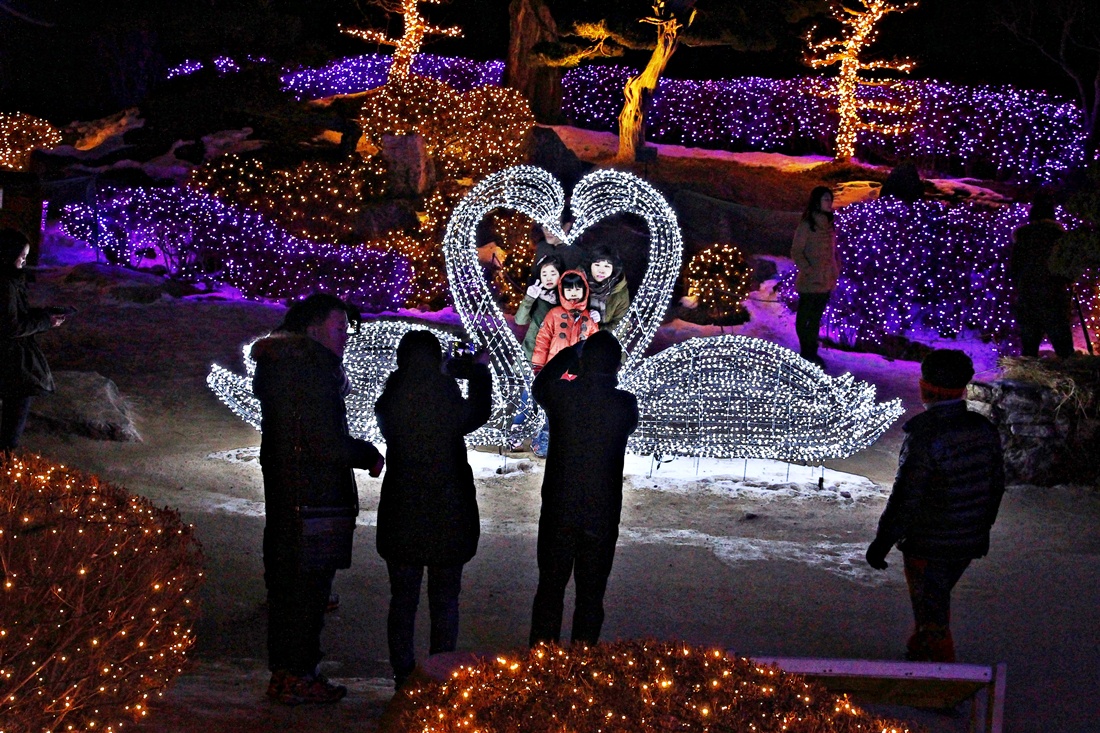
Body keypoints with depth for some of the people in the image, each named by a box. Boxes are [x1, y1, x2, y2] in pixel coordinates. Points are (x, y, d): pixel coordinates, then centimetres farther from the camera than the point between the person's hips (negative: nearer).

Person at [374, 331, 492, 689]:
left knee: (402, 599, 12)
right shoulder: (449, 402, -15)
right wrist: (479, 370, 27)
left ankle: (403, 677, 14)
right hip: (449, 515, -1)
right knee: (445, 600, 10)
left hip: (401, 515, 1)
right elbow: (480, 413, 8)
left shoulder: (388, 405, -10)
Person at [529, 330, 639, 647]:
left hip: (558, 513, 1)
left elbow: (539, 385, 15)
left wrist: (570, 352, 22)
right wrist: (610, 379, 22)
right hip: (602, 516, -1)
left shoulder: (561, 394, -10)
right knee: (591, 594, 9)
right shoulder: (625, 403, -11)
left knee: (550, 587, 12)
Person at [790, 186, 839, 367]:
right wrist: (809, 271, -19)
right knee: (804, 318, 4)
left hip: (826, 282, 7)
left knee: (816, 318, 16)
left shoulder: (829, 224, 9)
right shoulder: (806, 225, -13)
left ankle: (812, 352, 24)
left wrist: (836, 271, 6)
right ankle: (806, 353, 11)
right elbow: (796, 252, -12)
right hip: (810, 283, -7)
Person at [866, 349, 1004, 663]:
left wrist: (881, 543, -10)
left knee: (932, 616, 7)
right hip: (970, 542, 7)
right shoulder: (984, 430, -3)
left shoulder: (923, 439, -25)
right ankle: (919, 654, 46)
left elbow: (904, 500, -22)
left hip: (928, 546, -7)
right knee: (936, 600, 27)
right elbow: (996, 485, 9)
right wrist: (983, 527, 24)